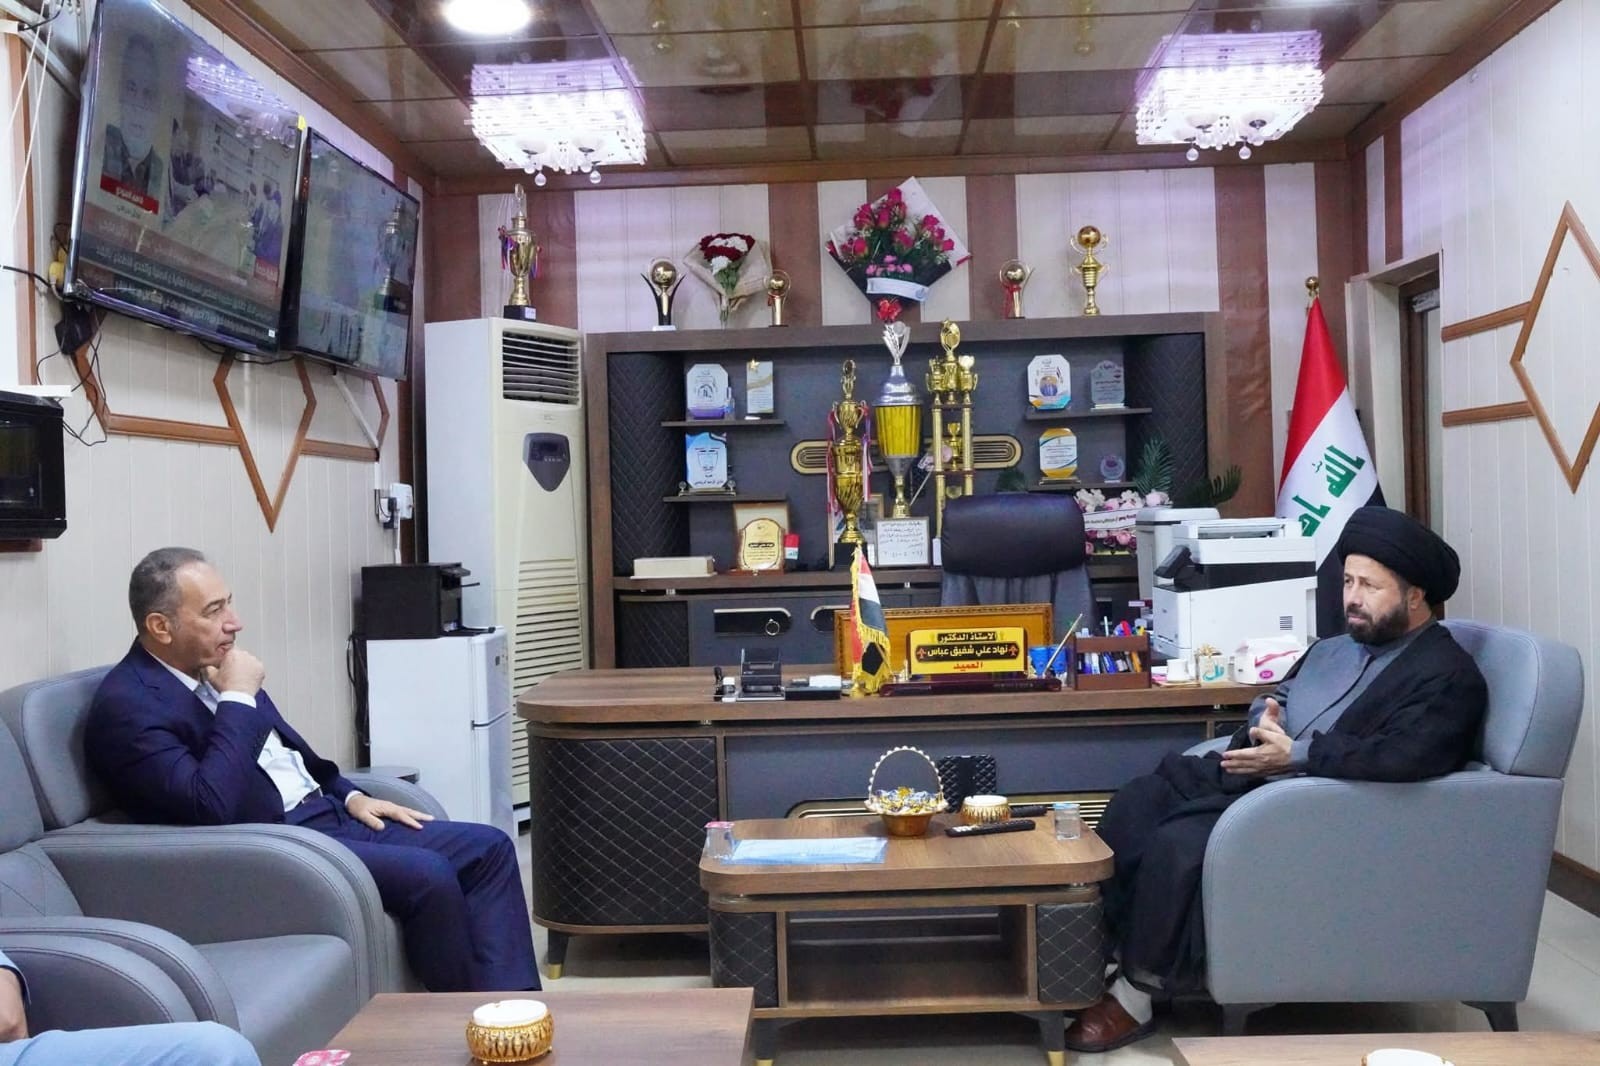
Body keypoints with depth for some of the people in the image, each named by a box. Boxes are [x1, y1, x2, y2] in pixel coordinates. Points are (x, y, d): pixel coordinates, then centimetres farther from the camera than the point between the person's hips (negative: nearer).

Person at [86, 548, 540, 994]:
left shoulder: (212, 669, 13)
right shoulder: (126, 705, -14)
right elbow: (212, 807, -27)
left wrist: (350, 795, 12)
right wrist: (237, 698, -18)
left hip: (326, 814, 9)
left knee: (488, 847, -2)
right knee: (426, 875, -27)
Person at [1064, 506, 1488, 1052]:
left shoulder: (1449, 676, -6)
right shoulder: (1333, 648, 22)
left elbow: (1404, 757, -23)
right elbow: (1272, 700, 21)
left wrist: (1295, 754, -20)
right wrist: (1264, 722, -5)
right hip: (1252, 773, 9)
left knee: (1178, 844, -27)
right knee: (1136, 800, -10)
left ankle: (1135, 996, -11)